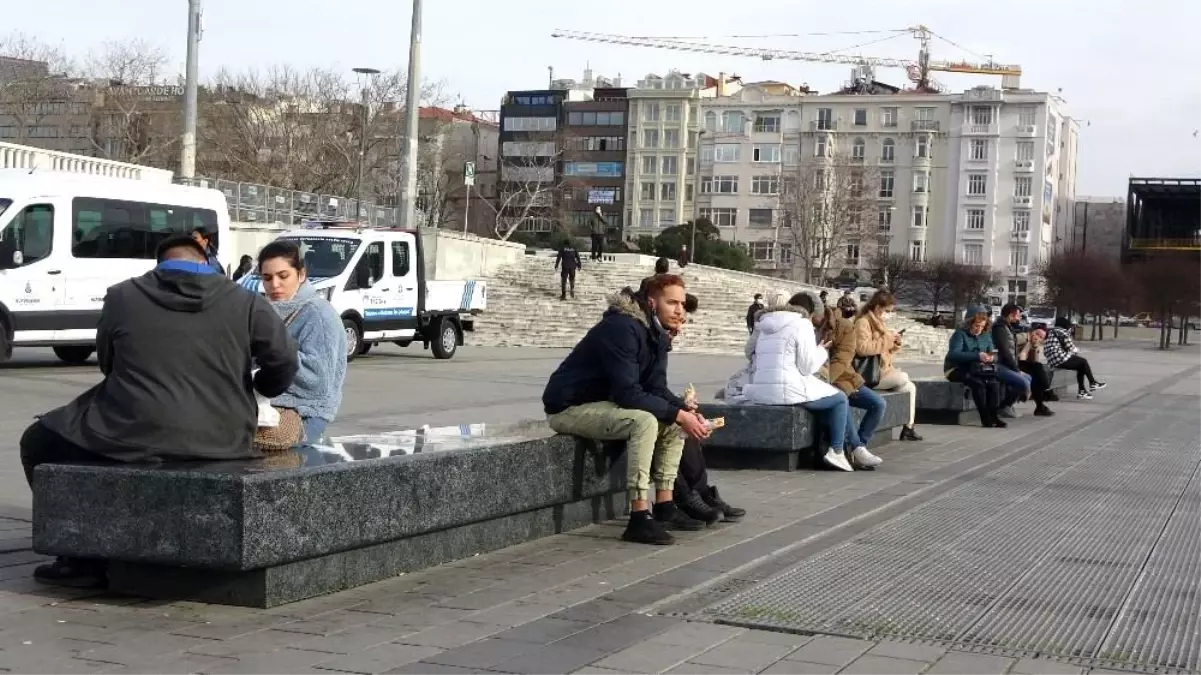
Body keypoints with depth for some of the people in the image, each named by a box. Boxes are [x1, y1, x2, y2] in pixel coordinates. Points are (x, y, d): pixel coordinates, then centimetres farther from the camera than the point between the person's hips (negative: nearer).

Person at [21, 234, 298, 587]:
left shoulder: (122, 297, 2)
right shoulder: (245, 302, 2)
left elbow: (107, 363, 14)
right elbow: (284, 362, 2)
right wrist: (261, 388, 24)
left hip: (135, 438, -4)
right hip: (221, 442, 4)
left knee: (40, 441, 20)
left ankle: (84, 559, 14)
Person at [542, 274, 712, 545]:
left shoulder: (657, 333, 6)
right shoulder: (623, 329, -24)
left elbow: (656, 389, 4)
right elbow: (628, 393, -30)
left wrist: (685, 409, -14)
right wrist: (677, 414, -29)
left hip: (603, 404, 10)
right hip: (569, 407, -10)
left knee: (674, 422, 3)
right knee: (644, 420, -30)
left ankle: (664, 507, 6)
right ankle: (639, 519, -29)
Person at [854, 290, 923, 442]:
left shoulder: (880, 323, 19)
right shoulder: (863, 322, -11)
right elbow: (862, 348, -28)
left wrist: (894, 346, 4)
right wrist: (887, 339, -23)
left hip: (882, 369, 10)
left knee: (910, 386, -1)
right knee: (903, 378, -20)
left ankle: (908, 428, -4)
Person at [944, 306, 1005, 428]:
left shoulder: (986, 335, 7)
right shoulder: (960, 334, -13)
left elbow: (991, 354, 13)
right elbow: (954, 354, -28)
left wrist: (991, 358, -15)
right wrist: (977, 356, -36)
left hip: (974, 370, 6)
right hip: (956, 370, -6)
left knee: (993, 382, -24)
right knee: (977, 382, -34)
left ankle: (993, 416, -23)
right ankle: (985, 418, -29)